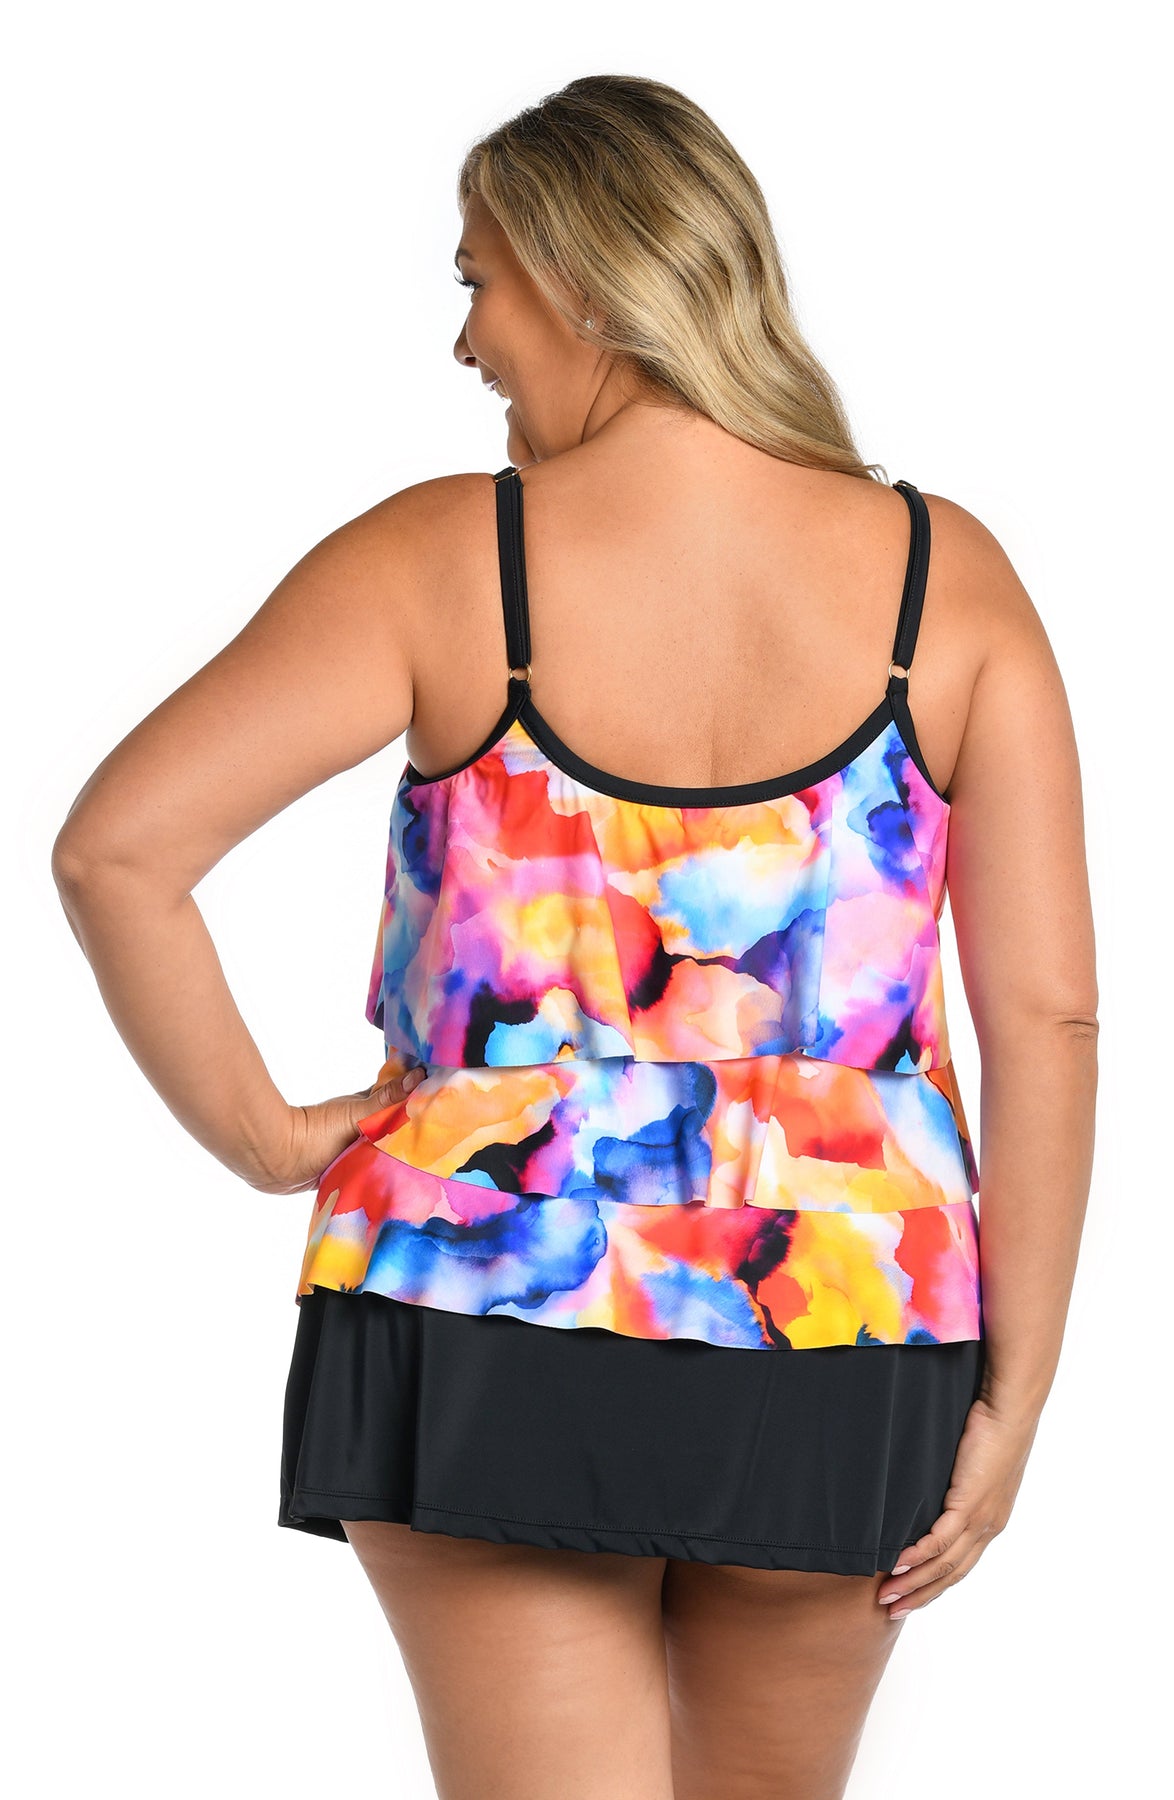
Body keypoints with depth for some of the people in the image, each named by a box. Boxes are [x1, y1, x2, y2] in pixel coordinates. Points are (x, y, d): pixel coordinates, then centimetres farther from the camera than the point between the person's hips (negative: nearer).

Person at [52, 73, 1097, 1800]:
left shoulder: (439, 563, -9)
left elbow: (113, 849, -15)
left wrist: (261, 1136, -1)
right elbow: (1051, 1013, -6)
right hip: (842, 1374, 3)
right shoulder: (948, 578, -4)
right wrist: (1010, 1403, 0)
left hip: (493, 1347, -2)